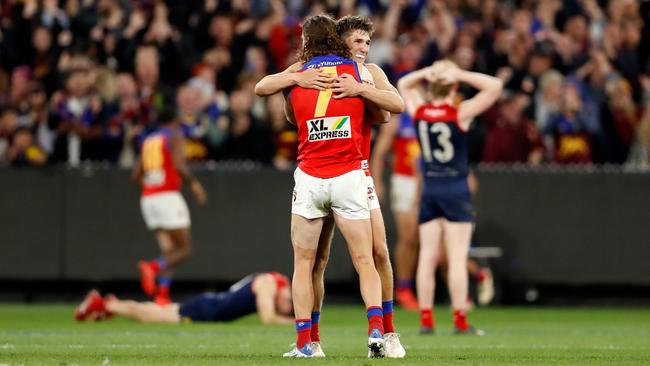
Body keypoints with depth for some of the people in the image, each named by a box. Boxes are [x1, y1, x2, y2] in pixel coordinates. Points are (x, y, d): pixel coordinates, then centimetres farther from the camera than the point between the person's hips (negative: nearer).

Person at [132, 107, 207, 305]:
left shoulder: (147, 141, 19)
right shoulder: (175, 136, 1)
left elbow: (136, 175, 16)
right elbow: (179, 165, -14)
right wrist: (194, 183, -1)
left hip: (148, 199, 6)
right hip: (168, 196, -6)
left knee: (169, 251, 7)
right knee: (184, 249, -2)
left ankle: (162, 295, -12)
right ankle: (153, 267, -28)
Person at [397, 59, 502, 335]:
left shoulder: (418, 111, 0)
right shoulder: (460, 114, -12)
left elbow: (404, 84, 20)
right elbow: (495, 86, -11)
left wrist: (428, 72, 5)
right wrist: (460, 75, -12)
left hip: (429, 190, 4)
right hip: (456, 191, -4)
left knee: (427, 257, 5)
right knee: (457, 258, -3)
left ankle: (425, 319, 4)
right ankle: (460, 321, -5)